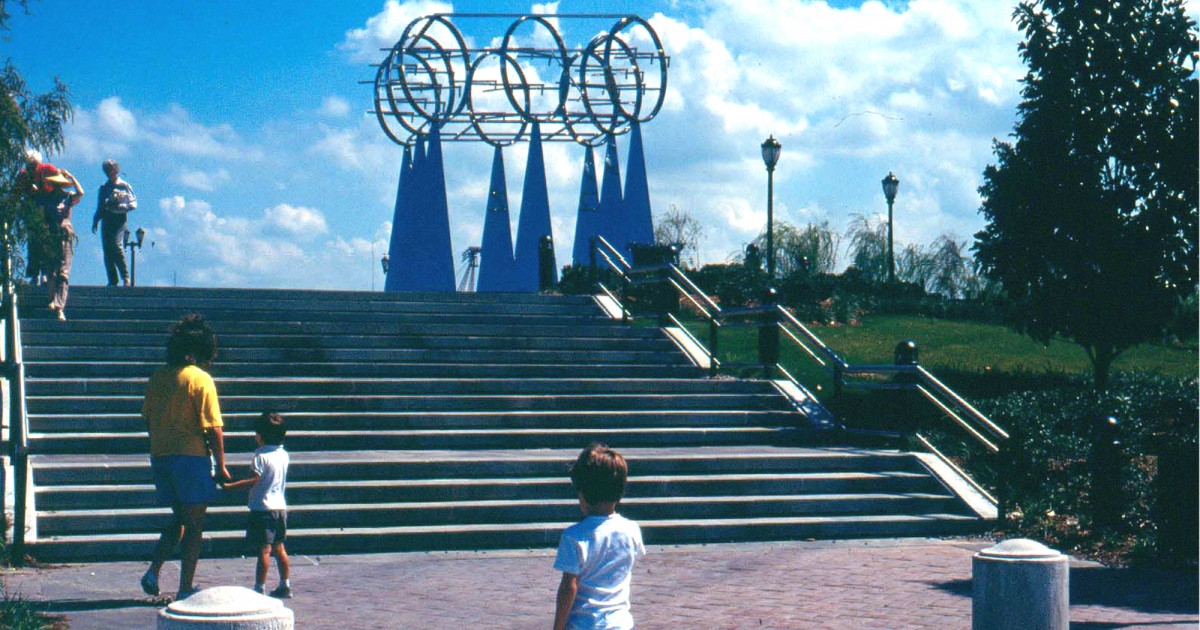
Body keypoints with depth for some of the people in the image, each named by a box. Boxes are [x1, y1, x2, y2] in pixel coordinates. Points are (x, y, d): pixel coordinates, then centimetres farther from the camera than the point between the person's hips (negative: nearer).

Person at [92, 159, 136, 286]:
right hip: (106, 220, 5)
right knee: (107, 250, -2)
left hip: (119, 219, -5)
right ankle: (112, 280, 1)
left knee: (116, 244, -22)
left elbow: (133, 204, 2)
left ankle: (125, 277, -17)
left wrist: (120, 206, -14)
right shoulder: (104, 187, 20)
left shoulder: (125, 186, 7)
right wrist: (95, 221, 13)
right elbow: (99, 206, 23)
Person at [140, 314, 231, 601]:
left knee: (178, 519, 21)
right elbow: (213, 427, -15)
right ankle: (186, 588, 5)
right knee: (194, 523, 4)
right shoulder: (201, 379, -13)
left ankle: (153, 572, 6)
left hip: (160, 456, 6)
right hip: (192, 457, -6)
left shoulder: (158, 376, 6)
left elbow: (147, 418, 13)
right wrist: (221, 466, -8)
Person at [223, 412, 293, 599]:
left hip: (263, 508, -8)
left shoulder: (261, 456, -13)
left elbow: (253, 480, -20)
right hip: (280, 506, 8)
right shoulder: (283, 455, 8)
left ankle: (260, 589, -7)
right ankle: (285, 586, 18)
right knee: (279, 548, 14)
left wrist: (229, 486, -21)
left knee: (264, 550, -8)